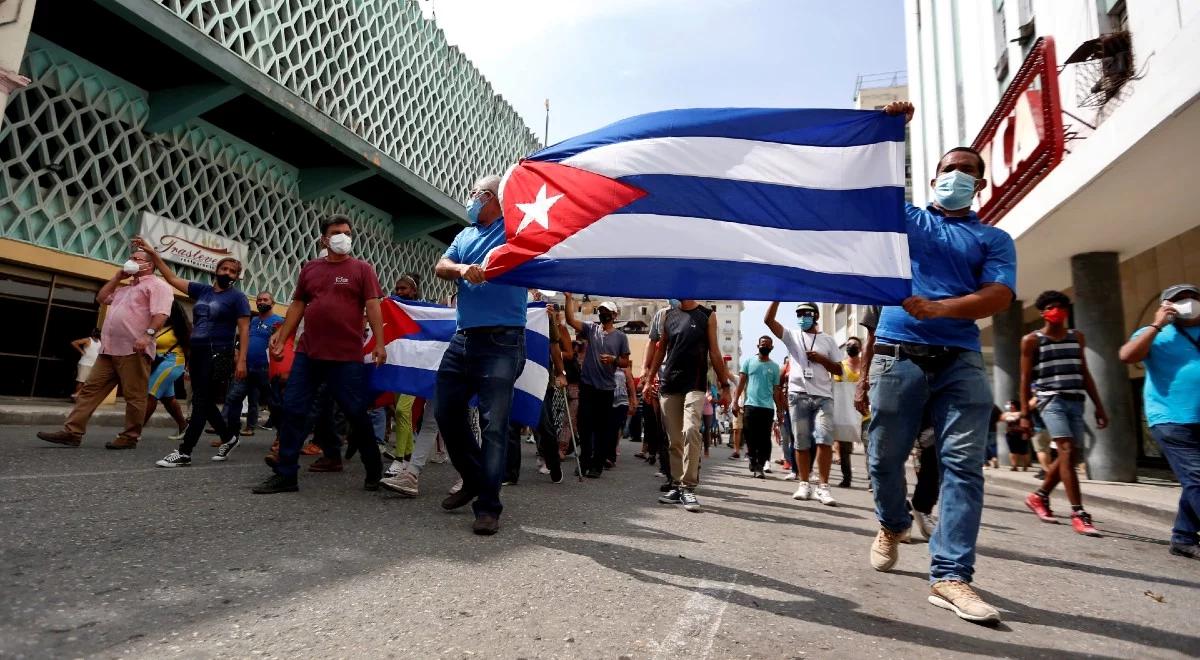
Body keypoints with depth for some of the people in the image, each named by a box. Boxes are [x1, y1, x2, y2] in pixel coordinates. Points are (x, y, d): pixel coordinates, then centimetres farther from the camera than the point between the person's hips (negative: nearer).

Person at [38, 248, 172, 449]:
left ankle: (130, 437, 1)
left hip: (134, 350, -9)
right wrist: (117, 277, 24)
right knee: (90, 389, 5)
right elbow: (101, 298, 31)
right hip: (109, 349, 10)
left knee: (134, 395, -4)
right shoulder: (125, 287, 30)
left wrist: (148, 335, -29)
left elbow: (161, 314, -15)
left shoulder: (157, 285, -2)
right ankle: (72, 432, 7)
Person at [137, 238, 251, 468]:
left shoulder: (237, 297, -3)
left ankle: (184, 453, -6)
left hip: (218, 355, -6)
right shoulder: (202, 290, 13)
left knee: (201, 403, -7)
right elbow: (172, 278, 17)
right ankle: (228, 438, 28)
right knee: (204, 402, 11)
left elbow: (244, 330, -8)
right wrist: (152, 253, 10)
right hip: (197, 353, 6)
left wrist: (241, 360, -16)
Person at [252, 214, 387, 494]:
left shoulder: (362, 269, 2)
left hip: (347, 357, -4)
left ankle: (374, 472, 18)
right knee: (292, 411, 4)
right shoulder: (310, 268, 14)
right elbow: (297, 306, 16)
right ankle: (285, 475, 15)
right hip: (307, 353, 5)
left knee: (356, 414, 1)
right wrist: (280, 339, 12)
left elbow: (373, 307, -5)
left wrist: (379, 343, -14)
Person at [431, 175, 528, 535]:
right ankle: (473, 480, 31)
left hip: (501, 343, -7)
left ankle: (488, 506, 3)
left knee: (493, 424, -7)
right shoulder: (465, 235, 21)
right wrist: (461, 269, -14)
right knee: (447, 412, 12)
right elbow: (440, 267, 8)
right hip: (463, 339, 7)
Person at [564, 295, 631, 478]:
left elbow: (626, 362, 4)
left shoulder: (621, 336, 3)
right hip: (587, 384, 1)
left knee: (602, 426, 5)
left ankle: (597, 464, 12)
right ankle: (585, 461, 16)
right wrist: (568, 298, -15)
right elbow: (571, 320, -7)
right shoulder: (591, 329, 6)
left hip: (606, 388, -1)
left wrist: (614, 360, -16)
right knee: (585, 424, 5)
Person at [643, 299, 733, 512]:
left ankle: (689, 487, -14)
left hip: (695, 384, -3)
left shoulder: (707, 316, 3)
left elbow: (714, 353, 4)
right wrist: (649, 379, 13)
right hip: (668, 384, 4)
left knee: (690, 431, -20)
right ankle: (677, 485, 17)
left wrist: (724, 385, 0)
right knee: (675, 439, 7)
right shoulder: (668, 314, 12)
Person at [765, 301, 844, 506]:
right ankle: (804, 485, 14)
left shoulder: (828, 340, 12)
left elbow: (839, 370, 12)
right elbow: (769, 320, -2)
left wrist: (822, 359, -5)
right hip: (798, 396, 1)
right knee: (801, 443, 5)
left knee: (824, 440, -12)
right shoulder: (792, 336, 11)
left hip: (823, 397, 0)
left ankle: (823, 487, -8)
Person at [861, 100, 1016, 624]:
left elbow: (999, 297, -1)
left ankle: (950, 576, -4)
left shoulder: (994, 239, 15)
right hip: (898, 354, 0)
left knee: (964, 464, -7)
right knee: (885, 455, 4)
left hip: (961, 360, 1)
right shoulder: (904, 219, 17)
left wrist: (936, 309, -17)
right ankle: (893, 524, 32)